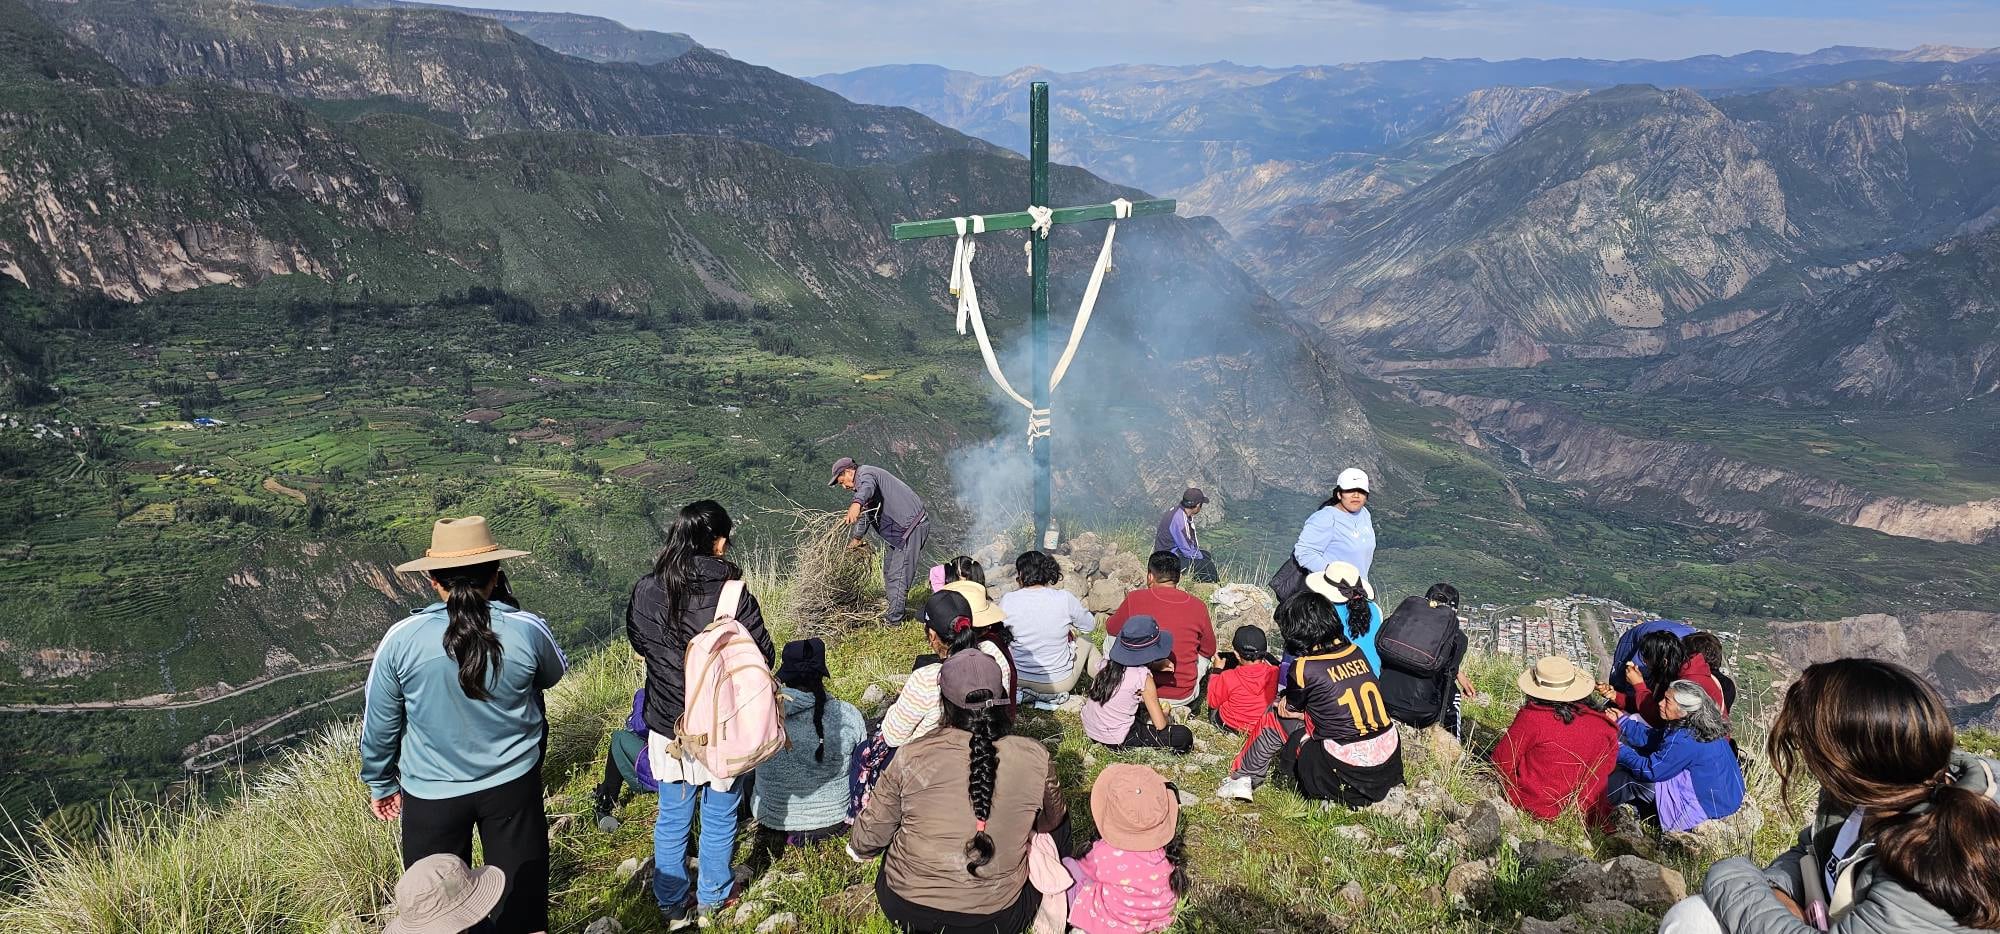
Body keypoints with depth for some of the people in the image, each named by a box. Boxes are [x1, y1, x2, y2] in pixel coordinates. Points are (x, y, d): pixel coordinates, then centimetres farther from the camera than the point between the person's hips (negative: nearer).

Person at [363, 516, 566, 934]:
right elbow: (553, 675, 7)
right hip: (513, 785, 0)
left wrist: (380, 783, 14)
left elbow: (379, 723, -2)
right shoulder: (527, 629, -16)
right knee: (522, 898, 16)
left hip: (431, 793, 0)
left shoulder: (401, 640, -15)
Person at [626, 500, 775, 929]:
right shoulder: (734, 594, -21)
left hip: (668, 726, 3)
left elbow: (637, 643, 6)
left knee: (672, 818, 20)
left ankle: (673, 905, 34)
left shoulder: (646, 591, -12)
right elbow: (763, 656, -11)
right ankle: (713, 896, 36)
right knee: (719, 817, 18)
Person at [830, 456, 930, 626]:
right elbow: (866, 513, 38)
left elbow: (868, 487, -38)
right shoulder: (864, 479, 23)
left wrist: (856, 503, -59)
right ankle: (900, 610, 28)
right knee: (889, 570, 19)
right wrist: (857, 539, 49)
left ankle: (893, 620, -8)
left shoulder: (865, 474, -11)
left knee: (897, 574, -11)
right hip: (900, 529, 11)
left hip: (912, 525, -11)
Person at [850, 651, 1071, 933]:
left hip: (905, 911, 1)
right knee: (1058, 826, 22)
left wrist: (859, 849, 23)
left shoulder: (911, 758, -16)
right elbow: (1052, 822, 6)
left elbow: (871, 834, -2)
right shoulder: (1036, 759, -15)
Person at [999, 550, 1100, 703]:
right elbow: (1090, 626, 1)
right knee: (1086, 643, 28)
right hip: (1060, 682, -1)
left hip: (1019, 679, 1)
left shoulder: (1008, 601, -15)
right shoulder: (1065, 598, -16)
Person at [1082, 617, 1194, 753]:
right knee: (1184, 736, -8)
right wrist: (1164, 713, 10)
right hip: (1117, 741, -7)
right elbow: (1160, 725, -15)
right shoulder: (1143, 677, -19)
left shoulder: (1106, 664, -3)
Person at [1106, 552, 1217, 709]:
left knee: (1112, 636, 21)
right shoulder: (1198, 606, -7)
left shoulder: (1134, 599, -10)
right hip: (1184, 697, 1)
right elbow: (1209, 651, 9)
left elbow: (1111, 629, 9)